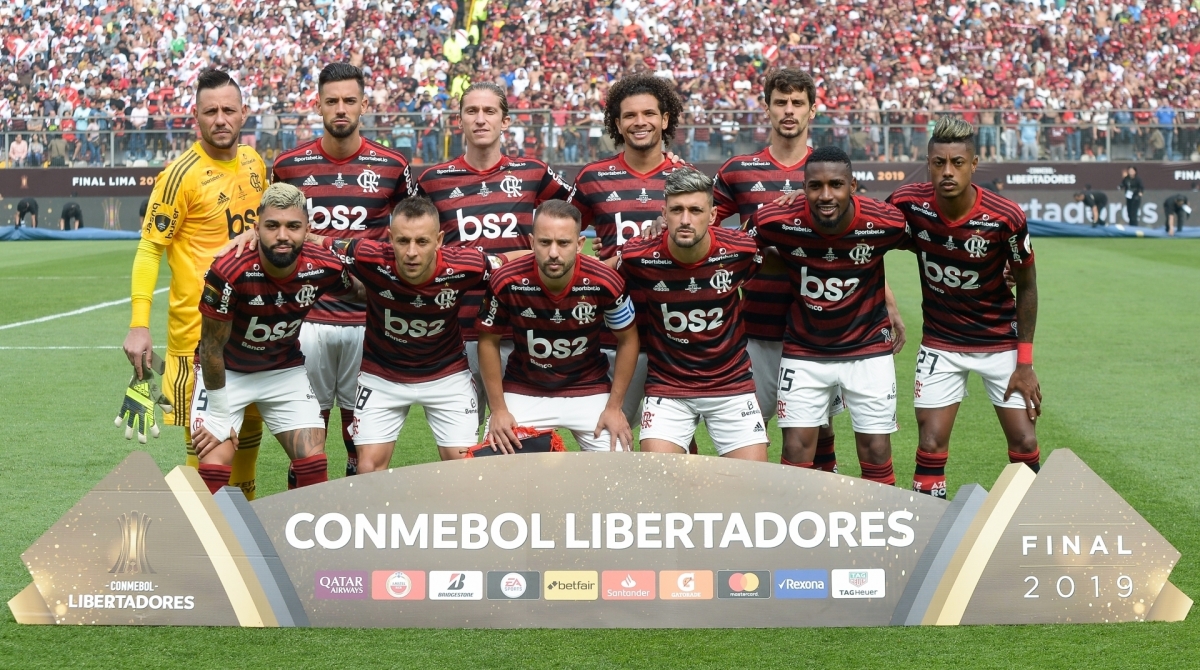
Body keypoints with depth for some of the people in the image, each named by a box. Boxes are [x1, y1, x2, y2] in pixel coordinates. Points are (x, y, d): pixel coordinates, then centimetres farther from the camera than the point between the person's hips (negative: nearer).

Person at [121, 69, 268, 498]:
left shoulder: (254, 163, 6)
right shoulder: (181, 175, -13)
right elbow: (149, 250, -12)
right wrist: (139, 325, -19)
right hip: (199, 329, -6)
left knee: (250, 422, 15)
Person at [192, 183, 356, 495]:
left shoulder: (324, 268, -23)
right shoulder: (229, 274, -32)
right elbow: (212, 348, -19)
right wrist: (220, 417, -11)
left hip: (286, 370, 3)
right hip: (227, 372, -3)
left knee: (314, 465, -4)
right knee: (214, 469, -14)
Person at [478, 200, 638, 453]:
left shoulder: (605, 283, -21)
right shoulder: (507, 283, -21)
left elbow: (627, 339, -4)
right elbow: (489, 341, -5)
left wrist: (614, 407, -4)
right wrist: (498, 409, -6)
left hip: (589, 391, 0)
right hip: (523, 391, 0)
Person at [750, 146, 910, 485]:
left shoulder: (885, 223, -20)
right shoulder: (777, 222, -21)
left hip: (868, 351, 0)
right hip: (803, 352, 0)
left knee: (877, 454, 2)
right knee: (796, 454, -3)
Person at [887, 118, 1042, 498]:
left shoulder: (1005, 219, -21)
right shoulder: (908, 204, -18)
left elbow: (1026, 287, -7)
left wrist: (1025, 362, -7)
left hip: (1001, 342, -1)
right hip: (940, 343, 1)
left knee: (1024, 445, -2)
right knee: (931, 446, -5)